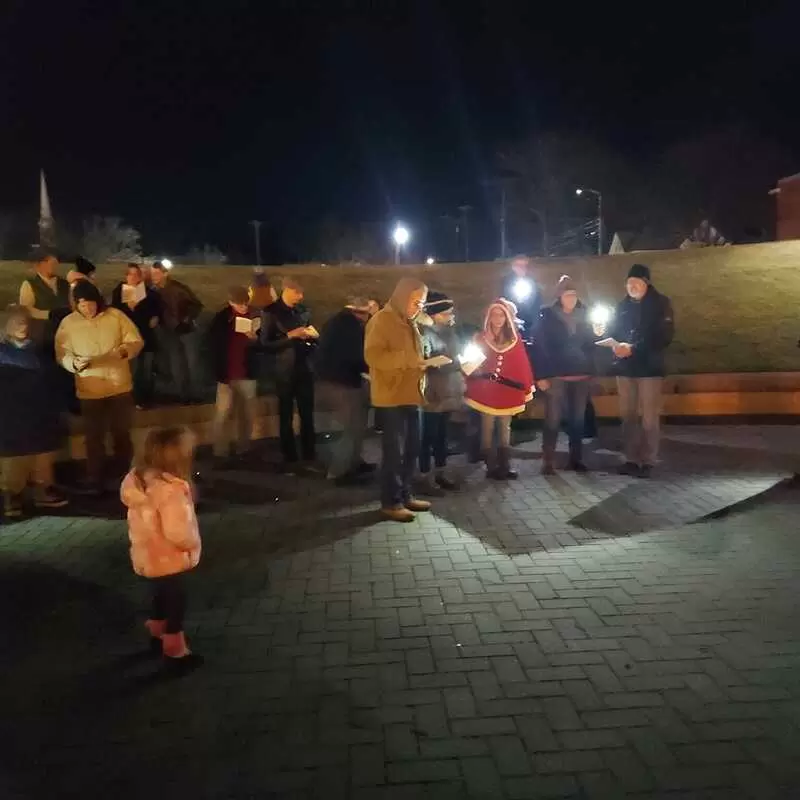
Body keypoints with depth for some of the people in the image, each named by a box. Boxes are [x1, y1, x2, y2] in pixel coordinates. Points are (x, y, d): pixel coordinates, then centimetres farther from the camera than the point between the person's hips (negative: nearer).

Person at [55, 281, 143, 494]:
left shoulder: (116, 316, -5)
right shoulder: (68, 323, -4)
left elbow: (137, 341, -4)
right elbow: (61, 355, -4)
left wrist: (125, 349, -26)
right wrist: (74, 363, -26)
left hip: (120, 386, 0)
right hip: (90, 390, 0)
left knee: (122, 433, 15)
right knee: (94, 437, 8)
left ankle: (125, 474, 34)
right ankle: (95, 480, 22)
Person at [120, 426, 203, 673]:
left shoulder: (137, 479, -7)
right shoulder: (170, 490, -34)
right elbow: (177, 532, -36)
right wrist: (192, 542, -16)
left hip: (148, 557, 9)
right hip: (168, 559, -9)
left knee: (161, 597, 29)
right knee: (175, 604, 11)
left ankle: (157, 636, 50)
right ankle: (175, 653, 26)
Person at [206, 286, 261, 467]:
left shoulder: (256, 317, -2)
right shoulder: (221, 318, -4)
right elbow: (211, 342, 3)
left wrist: (255, 339, -23)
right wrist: (217, 368, -1)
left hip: (247, 374, 2)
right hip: (226, 375, -1)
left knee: (247, 415, 10)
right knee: (222, 416, -2)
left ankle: (244, 450, 22)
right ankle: (220, 453, 6)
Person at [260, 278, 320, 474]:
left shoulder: (303, 310, 9)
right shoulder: (270, 312, -3)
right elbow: (265, 345, -9)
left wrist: (313, 336, -5)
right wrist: (290, 336, -17)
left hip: (305, 369, 3)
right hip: (284, 371, -3)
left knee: (307, 415, 4)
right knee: (286, 417, 5)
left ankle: (309, 458, 13)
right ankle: (290, 460, 14)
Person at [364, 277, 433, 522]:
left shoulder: (409, 323, 18)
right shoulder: (381, 321, -10)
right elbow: (373, 355, -21)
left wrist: (421, 364, 8)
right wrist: (407, 359, -26)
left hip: (410, 395, 9)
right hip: (392, 397, -8)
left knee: (411, 449, 11)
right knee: (394, 451, -4)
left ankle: (405, 495, 23)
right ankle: (390, 502, 6)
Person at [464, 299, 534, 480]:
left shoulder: (515, 339, 4)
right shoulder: (480, 338, 1)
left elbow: (522, 364, 2)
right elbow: (474, 364, 0)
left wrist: (527, 388, -2)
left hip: (508, 390, 2)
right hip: (486, 390, -2)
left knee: (505, 428, 10)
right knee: (488, 428, 1)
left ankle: (504, 466, 16)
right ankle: (491, 467, 6)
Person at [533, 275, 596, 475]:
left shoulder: (583, 314, 7)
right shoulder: (547, 315, -5)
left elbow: (590, 343, 11)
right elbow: (539, 346, -8)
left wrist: (591, 371, 0)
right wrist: (540, 376, -13)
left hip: (581, 375, 4)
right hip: (555, 375, -4)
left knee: (577, 418, 10)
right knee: (553, 419, -3)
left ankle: (576, 459, 20)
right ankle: (548, 461, 5)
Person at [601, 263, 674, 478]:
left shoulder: (660, 304, -3)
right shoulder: (623, 306, 12)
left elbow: (664, 337, -14)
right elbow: (615, 333, 15)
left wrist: (633, 348, -22)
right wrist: (603, 332, -9)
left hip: (649, 367, -5)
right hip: (625, 368, 5)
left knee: (649, 417, -3)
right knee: (628, 415, 7)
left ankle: (647, 462, 4)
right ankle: (632, 459, 15)